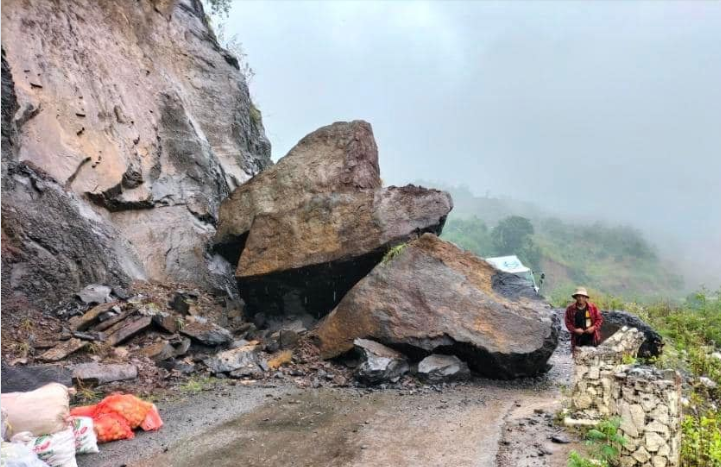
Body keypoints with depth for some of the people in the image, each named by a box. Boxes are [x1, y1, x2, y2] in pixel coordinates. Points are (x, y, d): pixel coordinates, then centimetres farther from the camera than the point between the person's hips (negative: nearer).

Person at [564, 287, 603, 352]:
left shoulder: (593, 307, -1)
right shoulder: (570, 309, -2)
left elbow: (599, 319, 6)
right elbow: (568, 322, 2)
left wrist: (594, 327, -11)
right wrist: (574, 330, -14)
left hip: (591, 337, 0)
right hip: (577, 338, 0)